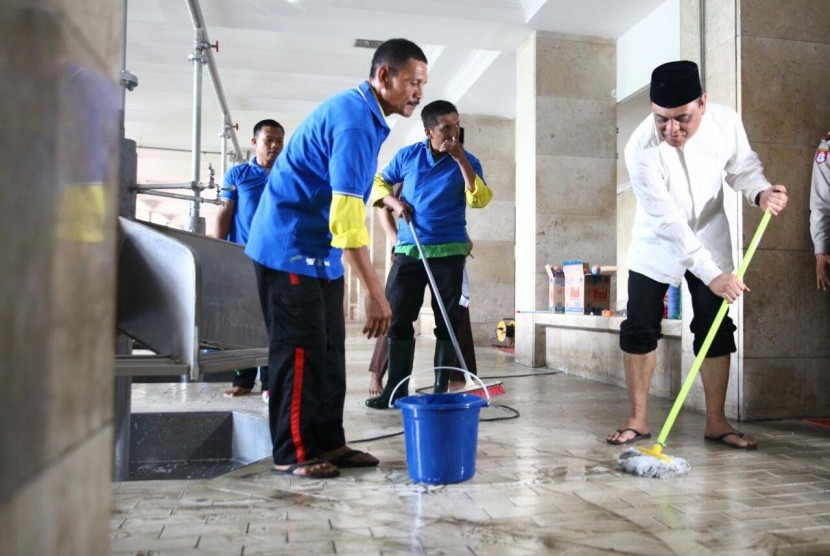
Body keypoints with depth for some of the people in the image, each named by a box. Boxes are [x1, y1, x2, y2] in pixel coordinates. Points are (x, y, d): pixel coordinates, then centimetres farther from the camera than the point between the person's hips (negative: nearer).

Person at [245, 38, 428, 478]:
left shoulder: (364, 115, 12)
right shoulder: (354, 120, -21)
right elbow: (347, 215, -29)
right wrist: (375, 292, -29)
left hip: (317, 252, 10)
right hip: (289, 249, -10)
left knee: (329, 351, 10)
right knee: (300, 351, -4)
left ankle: (328, 443, 18)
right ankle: (291, 453, 8)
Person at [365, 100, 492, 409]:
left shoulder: (467, 162, 1)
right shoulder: (407, 155, 5)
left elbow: (480, 200, -14)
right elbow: (379, 182, 16)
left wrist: (460, 158, -17)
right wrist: (394, 201, -4)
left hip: (449, 252, -1)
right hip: (408, 251, 1)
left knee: (447, 322, 4)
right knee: (397, 319, 1)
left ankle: (441, 390, 15)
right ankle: (396, 388, 13)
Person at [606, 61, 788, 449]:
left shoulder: (726, 121, -18)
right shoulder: (641, 149, -29)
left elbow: (742, 166, 2)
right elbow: (668, 221, -31)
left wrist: (761, 192, -20)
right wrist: (711, 274, -33)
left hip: (711, 239, 3)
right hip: (656, 245, -3)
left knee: (717, 330, 2)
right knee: (639, 330, -3)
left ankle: (716, 422, 13)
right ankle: (638, 419, 11)